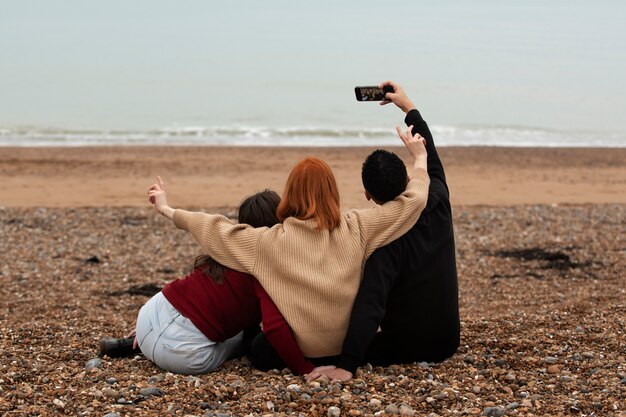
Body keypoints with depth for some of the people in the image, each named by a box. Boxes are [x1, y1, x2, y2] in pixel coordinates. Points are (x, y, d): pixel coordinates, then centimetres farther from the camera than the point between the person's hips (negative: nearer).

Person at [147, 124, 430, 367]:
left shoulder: (269, 242, -14)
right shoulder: (355, 229, -10)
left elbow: (216, 230, -6)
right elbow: (414, 200, -4)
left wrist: (167, 210, 7)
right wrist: (420, 158, 12)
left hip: (296, 353, -1)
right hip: (349, 347, 1)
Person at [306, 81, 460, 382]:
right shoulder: (438, 202, -9)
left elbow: (370, 304, -34)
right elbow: (431, 157, 11)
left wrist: (346, 366, -39)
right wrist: (408, 106, 23)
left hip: (405, 349, -5)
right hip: (447, 343, 5)